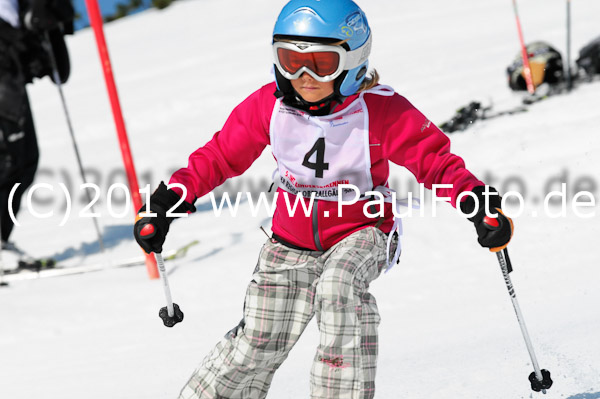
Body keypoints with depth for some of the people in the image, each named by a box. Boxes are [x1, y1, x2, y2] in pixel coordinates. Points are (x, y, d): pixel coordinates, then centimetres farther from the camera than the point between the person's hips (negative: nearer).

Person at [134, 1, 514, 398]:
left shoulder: (382, 111, -20)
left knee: (336, 288, -36)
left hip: (362, 233, -3)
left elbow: (434, 160, -15)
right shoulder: (268, 106, -11)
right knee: (260, 344, -3)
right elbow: (219, 156, 0)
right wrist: (171, 199, -11)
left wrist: (477, 201, -32)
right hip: (293, 240, 3)